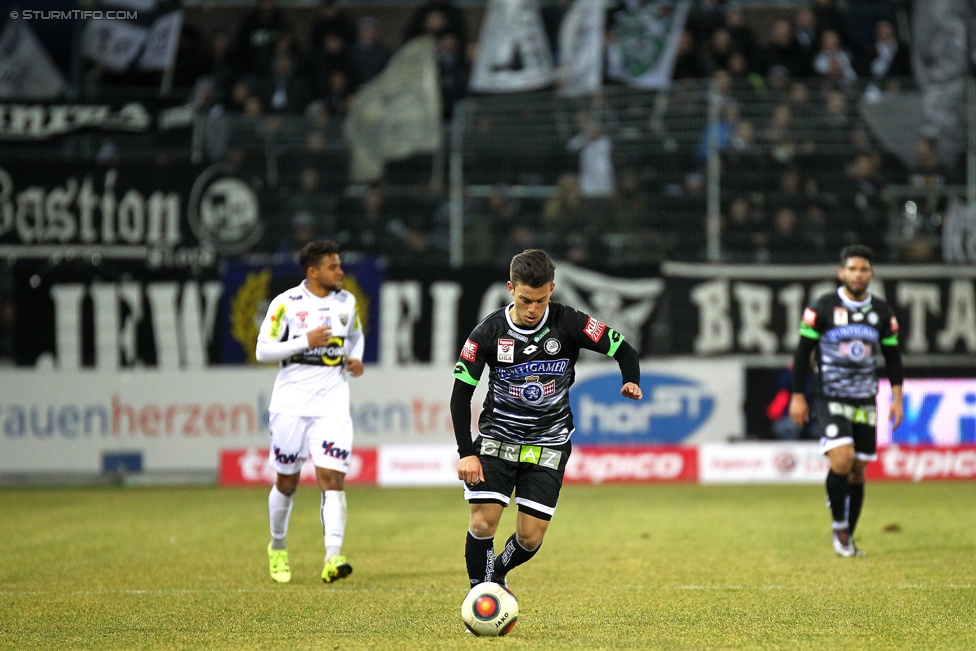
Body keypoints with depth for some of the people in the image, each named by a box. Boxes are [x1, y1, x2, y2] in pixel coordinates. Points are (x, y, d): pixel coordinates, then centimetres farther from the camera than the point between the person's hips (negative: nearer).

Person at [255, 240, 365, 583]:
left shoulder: (346, 302, 7)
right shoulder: (286, 304, -6)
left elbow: (356, 335, 26)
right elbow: (263, 350, -7)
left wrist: (355, 358, 5)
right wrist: (306, 341, -17)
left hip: (332, 403, 2)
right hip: (291, 402, -2)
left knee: (332, 477, -13)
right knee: (286, 482, 8)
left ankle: (333, 558, -20)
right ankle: (278, 547, 33)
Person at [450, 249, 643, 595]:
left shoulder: (568, 323, -12)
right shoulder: (488, 333, -12)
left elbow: (624, 350, -6)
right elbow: (461, 393, -6)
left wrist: (632, 383, -28)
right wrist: (466, 453, -13)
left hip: (548, 445, 0)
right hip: (497, 438, 0)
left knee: (531, 536, -4)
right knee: (482, 521, -15)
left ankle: (497, 573, 28)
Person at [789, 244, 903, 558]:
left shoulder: (882, 312, 5)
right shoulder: (822, 308, -6)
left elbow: (892, 356, 13)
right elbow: (803, 352, -1)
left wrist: (897, 398, 5)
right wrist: (797, 396, -4)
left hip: (865, 402, 4)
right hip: (829, 399, -4)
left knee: (857, 469, 5)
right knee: (842, 459, -21)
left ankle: (848, 538, 16)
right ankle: (839, 527, -3)